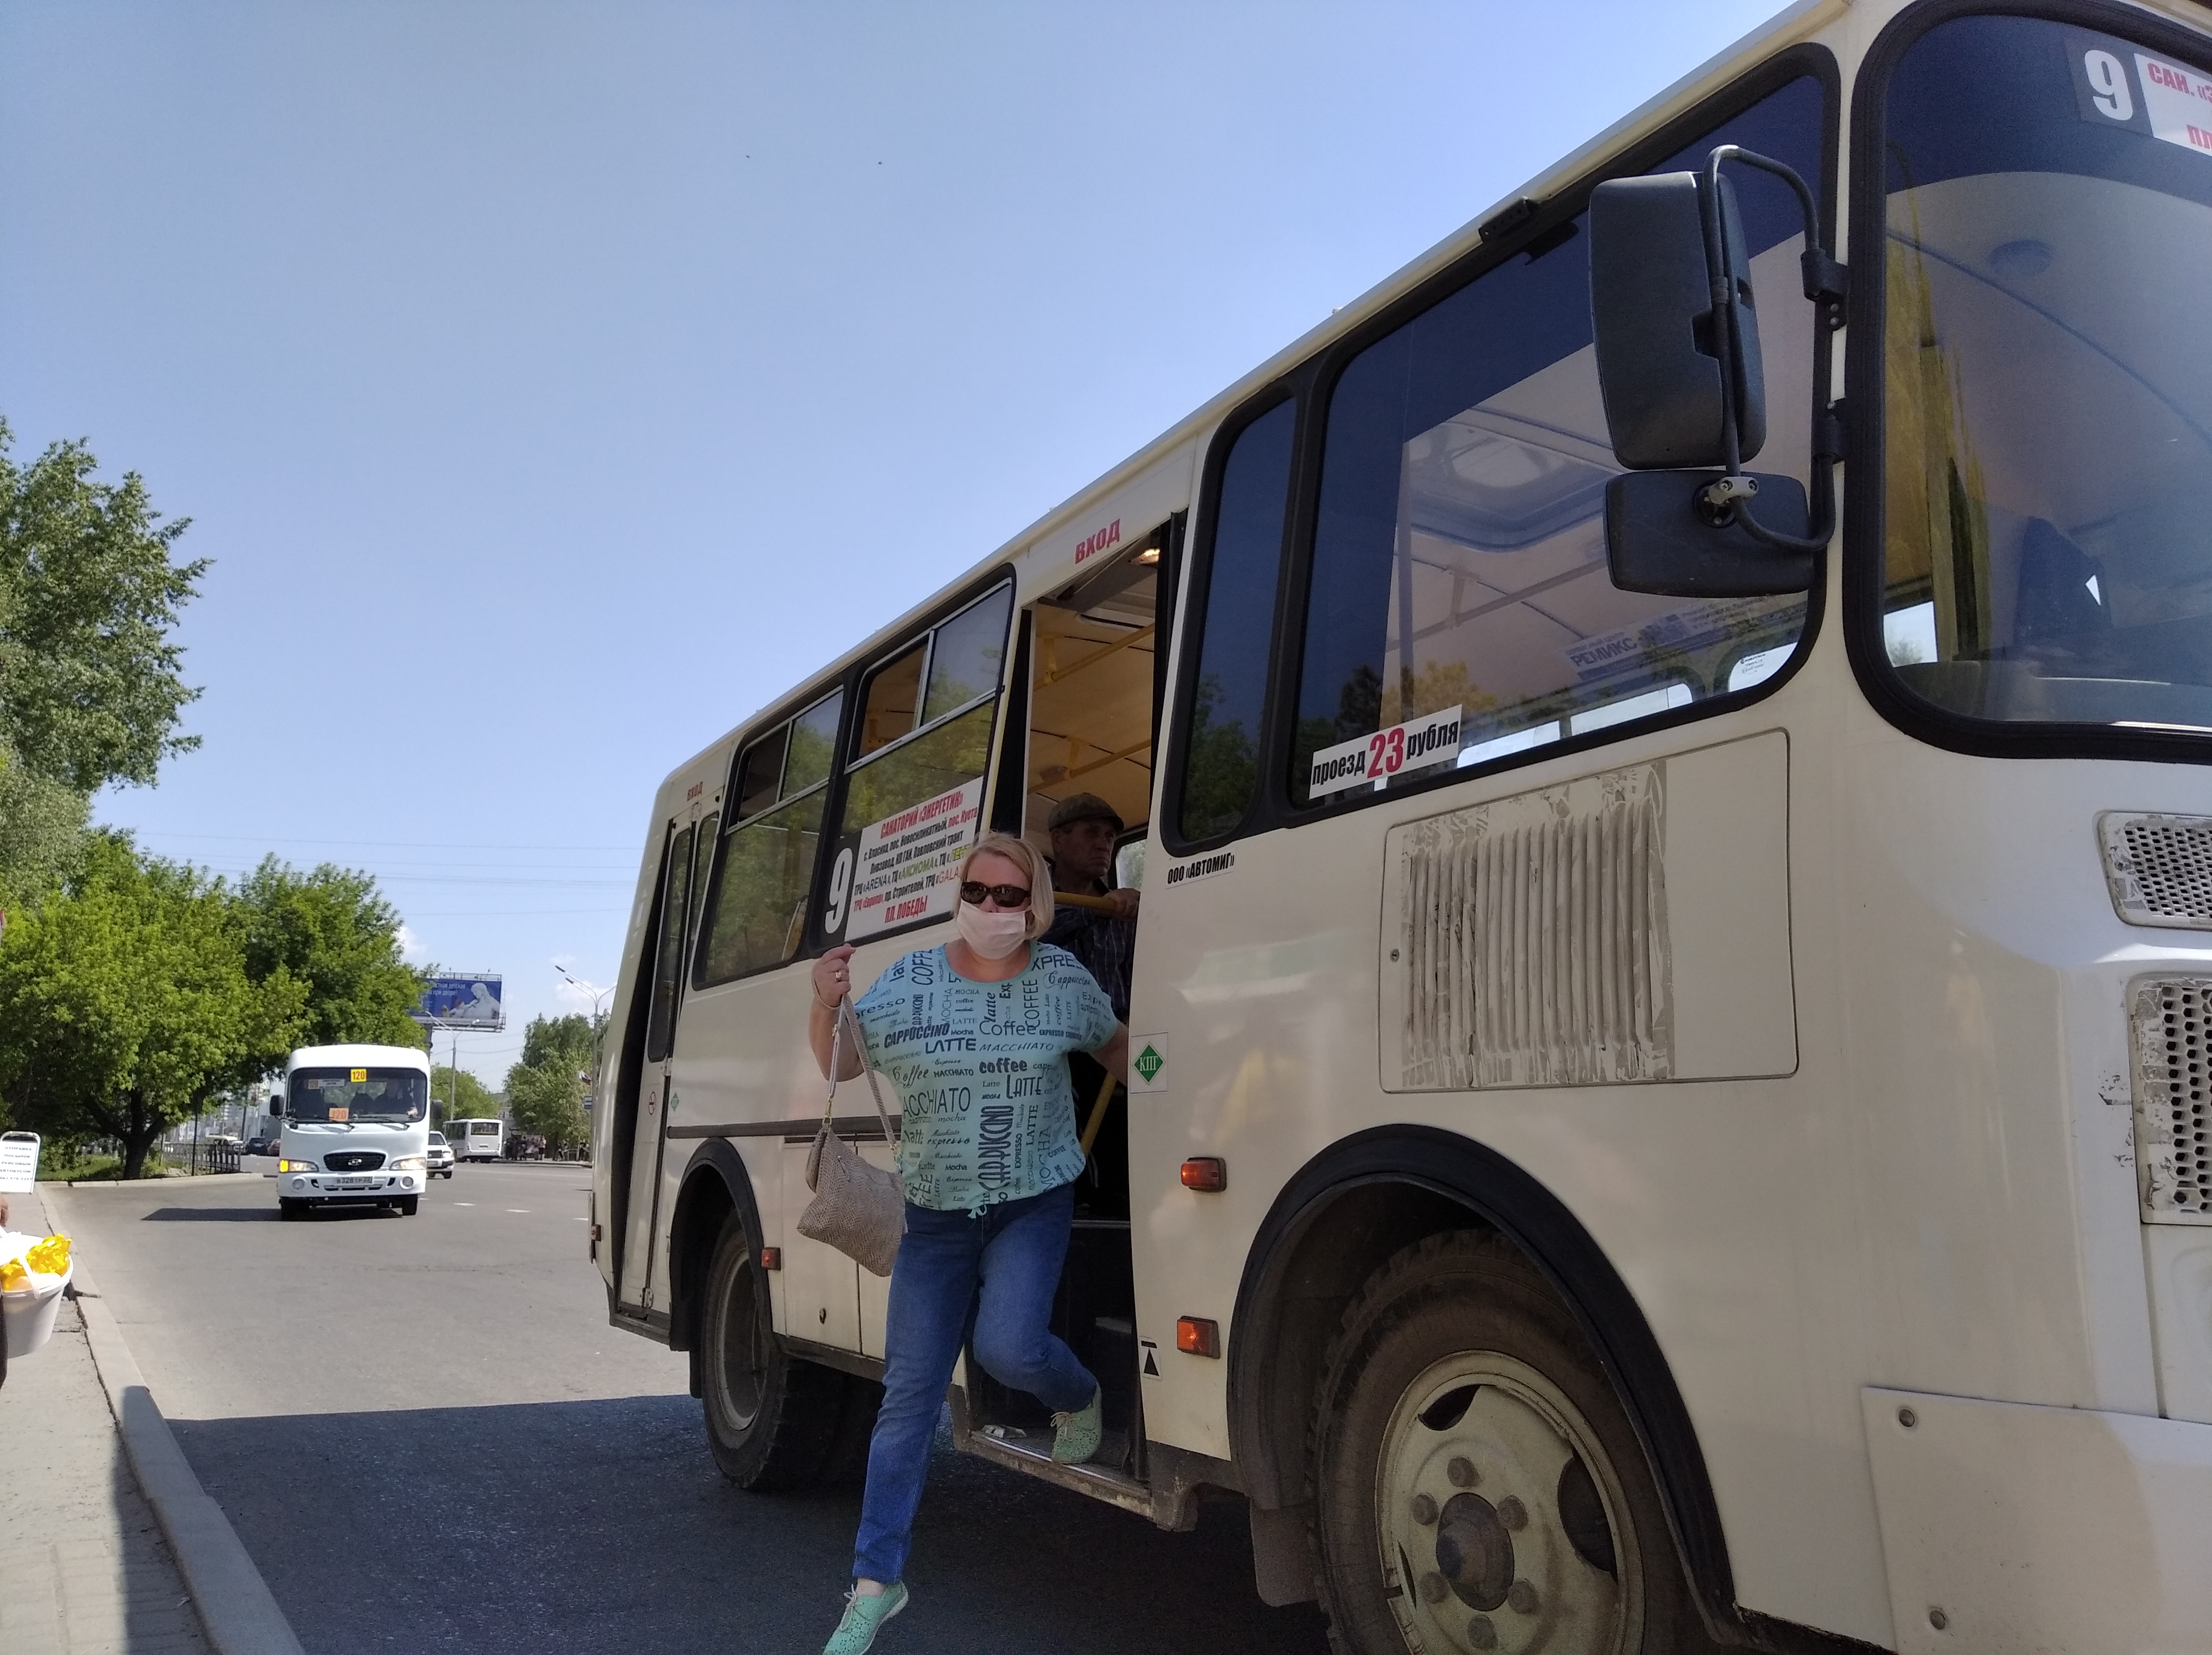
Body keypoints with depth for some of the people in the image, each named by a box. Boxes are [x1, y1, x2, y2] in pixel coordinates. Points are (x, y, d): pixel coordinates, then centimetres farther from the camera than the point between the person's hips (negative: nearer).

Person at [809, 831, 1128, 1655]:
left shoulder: (1063, 977, -1)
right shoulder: (911, 980, -3)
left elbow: (1115, 1044, 15)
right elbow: (839, 1064, 2)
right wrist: (826, 1005, -16)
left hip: (1034, 1203, -1)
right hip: (936, 1213, 1)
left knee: (1008, 1347, -22)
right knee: (909, 1393, 1)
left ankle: (1080, 1398, 16)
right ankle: (876, 1581, 13)